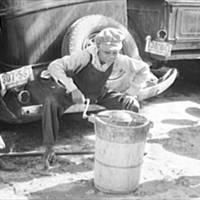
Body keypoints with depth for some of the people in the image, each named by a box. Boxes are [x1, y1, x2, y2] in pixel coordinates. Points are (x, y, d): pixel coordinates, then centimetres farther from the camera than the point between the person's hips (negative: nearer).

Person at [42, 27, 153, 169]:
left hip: (100, 93, 3)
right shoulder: (86, 56, -35)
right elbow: (54, 67, -40)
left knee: (132, 104, -14)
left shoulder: (117, 59, -23)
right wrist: (72, 89, -46)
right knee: (51, 102, -34)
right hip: (74, 91, -3)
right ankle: (49, 149, -20)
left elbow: (144, 69, -8)